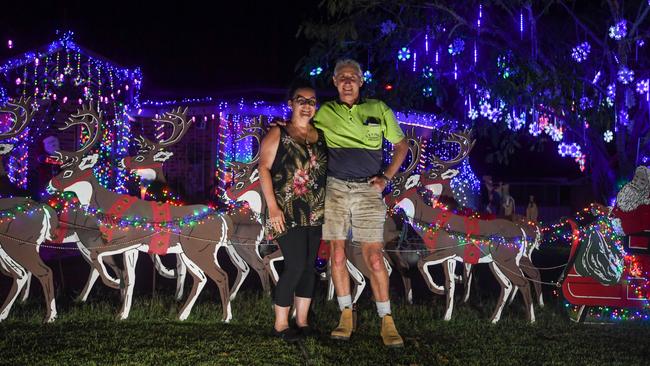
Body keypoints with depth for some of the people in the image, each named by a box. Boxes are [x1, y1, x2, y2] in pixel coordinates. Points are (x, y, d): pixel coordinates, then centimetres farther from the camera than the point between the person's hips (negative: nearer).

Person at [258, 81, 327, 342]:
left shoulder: (320, 136, 12)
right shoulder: (278, 133, -2)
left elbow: (325, 171, 15)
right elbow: (264, 168, -7)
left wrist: (328, 205, 7)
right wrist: (272, 206, -15)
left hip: (316, 213, 6)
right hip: (288, 213, -5)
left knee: (309, 266, 7)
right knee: (296, 265, -10)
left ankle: (302, 321, 17)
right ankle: (280, 325, 1)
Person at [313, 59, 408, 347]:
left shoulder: (378, 110, 6)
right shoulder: (325, 113, 8)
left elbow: (401, 145, 14)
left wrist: (386, 177, 4)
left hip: (367, 190, -2)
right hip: (334, 189, 2)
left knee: (374, 258, -7)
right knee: (337, 255, 1)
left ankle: (386, 322, -2)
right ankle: (346, 315, 13)